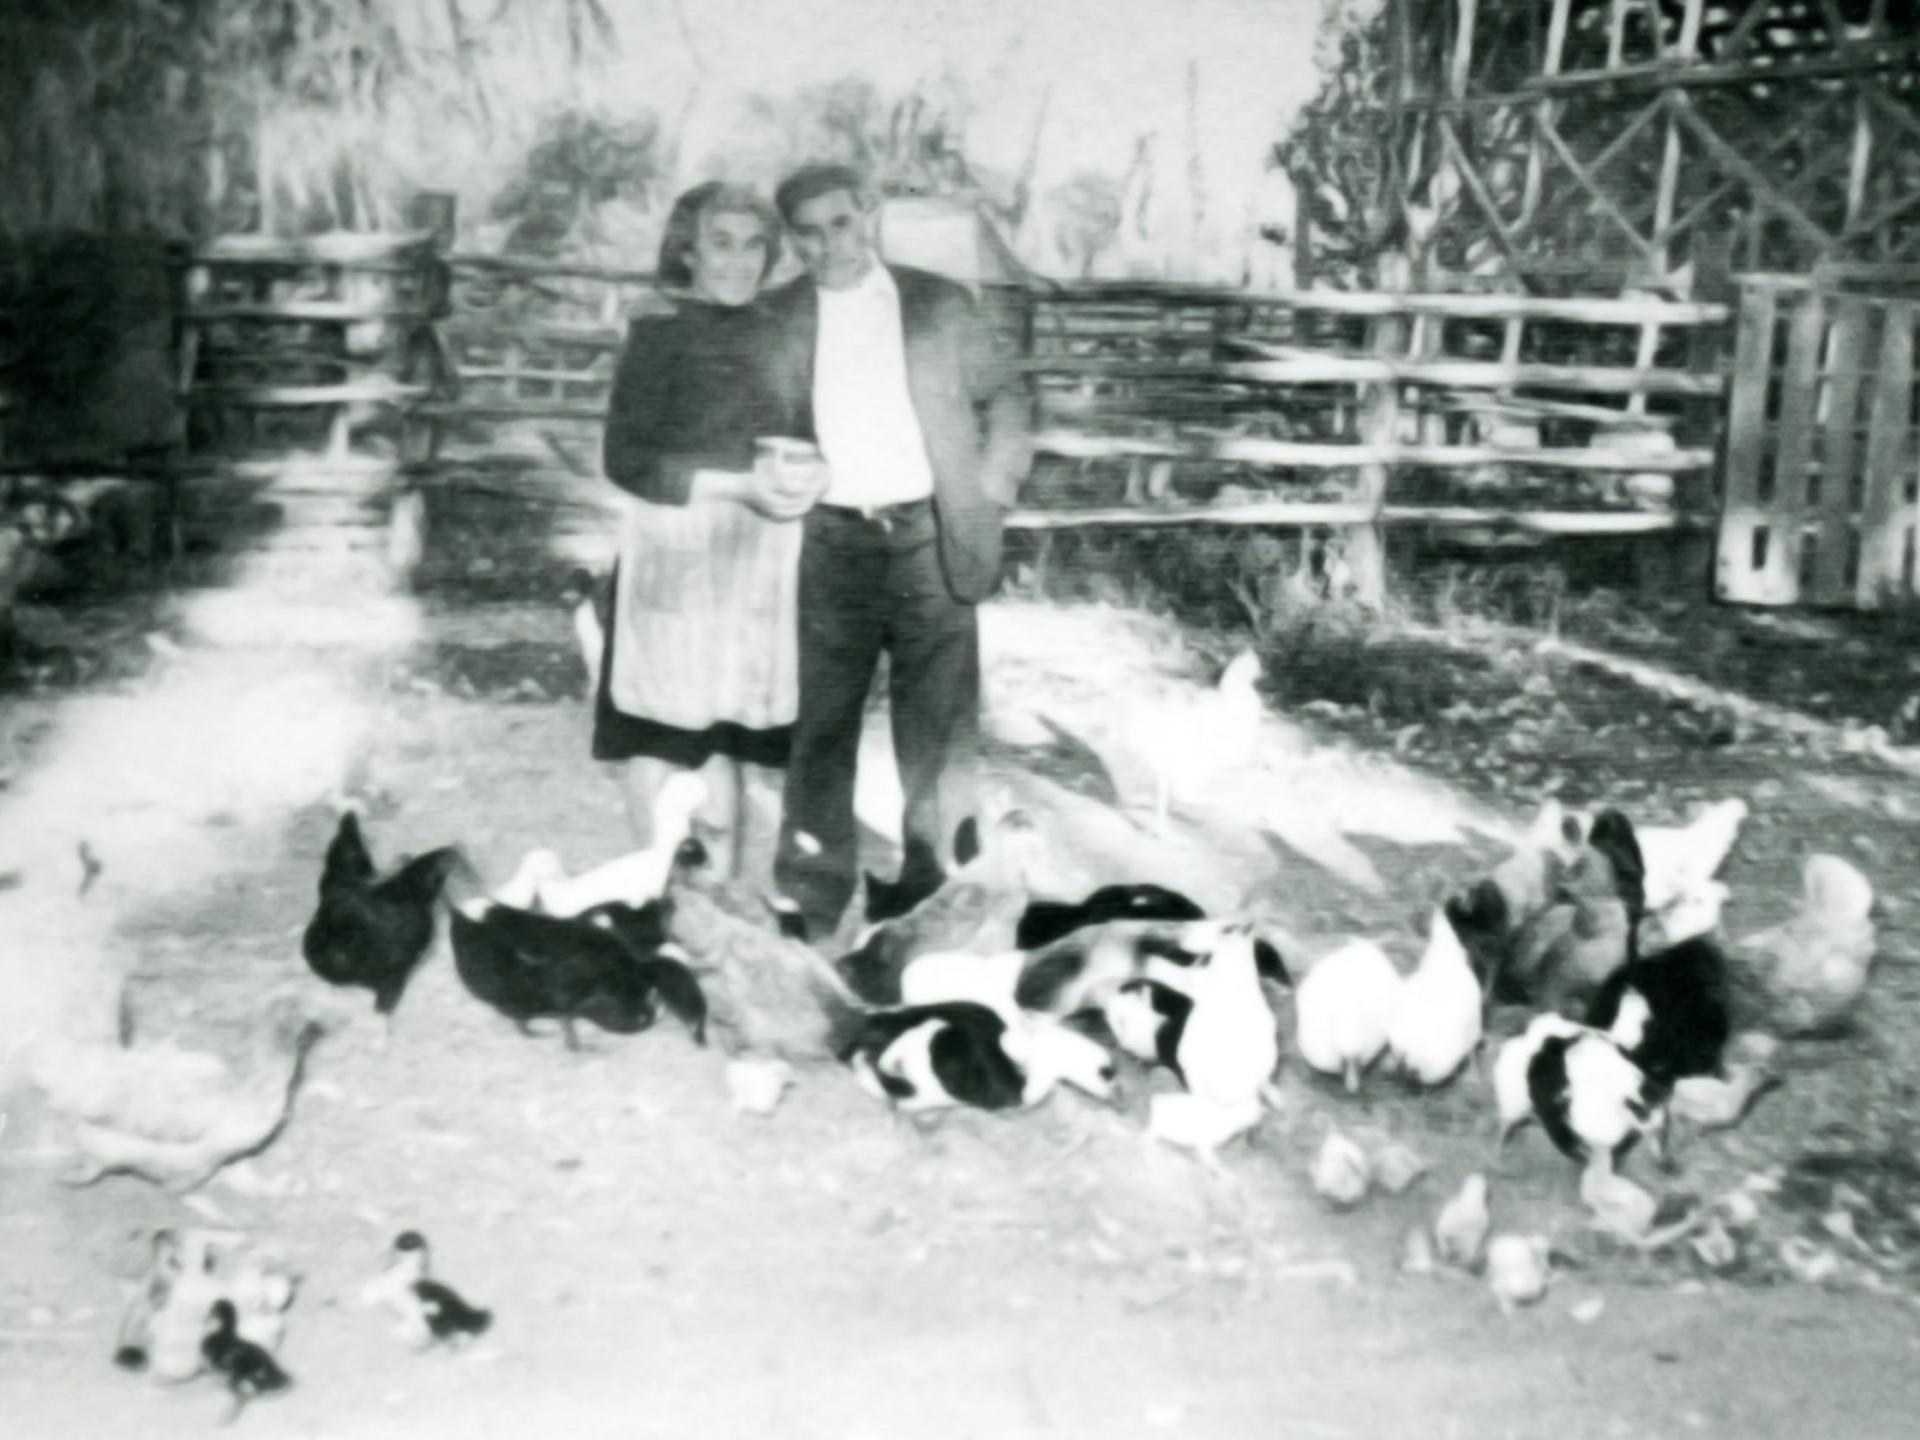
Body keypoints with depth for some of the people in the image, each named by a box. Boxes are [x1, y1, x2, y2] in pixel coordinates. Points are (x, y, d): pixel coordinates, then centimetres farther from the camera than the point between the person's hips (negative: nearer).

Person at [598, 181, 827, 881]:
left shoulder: (775, 334, 12)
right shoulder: (659, 334, -1)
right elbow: (625, 457, -8)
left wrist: (804, 478, -2)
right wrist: (736, 487, -16)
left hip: (762, 560, 4)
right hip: (677, 550, -4)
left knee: (737, 732, 5)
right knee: (663, 729, -1)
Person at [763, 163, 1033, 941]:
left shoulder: (940, 304, 7)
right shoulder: (777, 318, 7)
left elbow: (1004, 394, 11)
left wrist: (997, 480, 1)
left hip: (930, 539, 0)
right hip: (826, 544, 0)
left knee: (939, 724, 3)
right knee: (818, 721, 4)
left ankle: (935, 892, 14)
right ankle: (812, 901, 14)